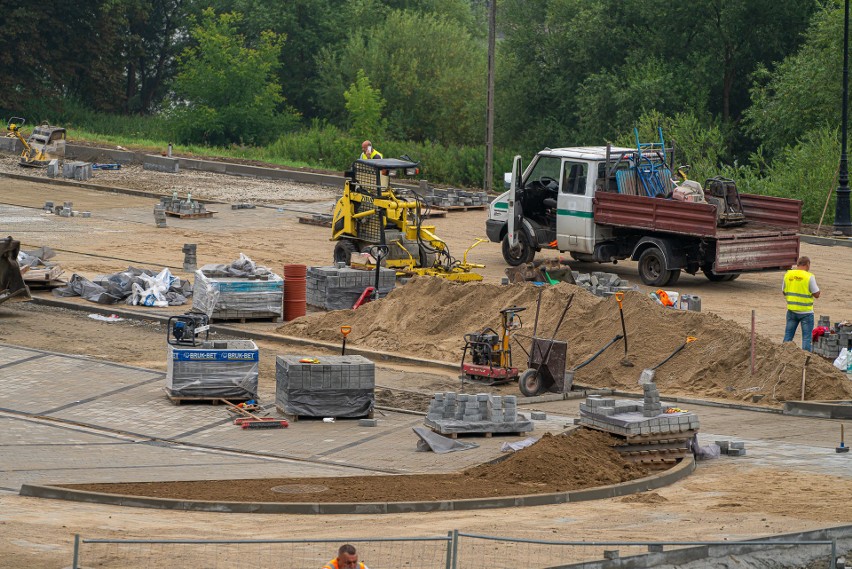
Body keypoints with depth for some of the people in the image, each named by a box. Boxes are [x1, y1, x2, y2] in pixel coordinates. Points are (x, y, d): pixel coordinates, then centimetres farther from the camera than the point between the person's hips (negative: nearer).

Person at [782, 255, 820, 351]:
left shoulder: (788, 275, 1)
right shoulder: (809, 277, -14)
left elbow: (784, 292, 10)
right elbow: (816, 294, -10)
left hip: (791, 310, 4)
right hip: (806, 311, -4)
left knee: (788, 335, 15)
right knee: (807, 337, 3)